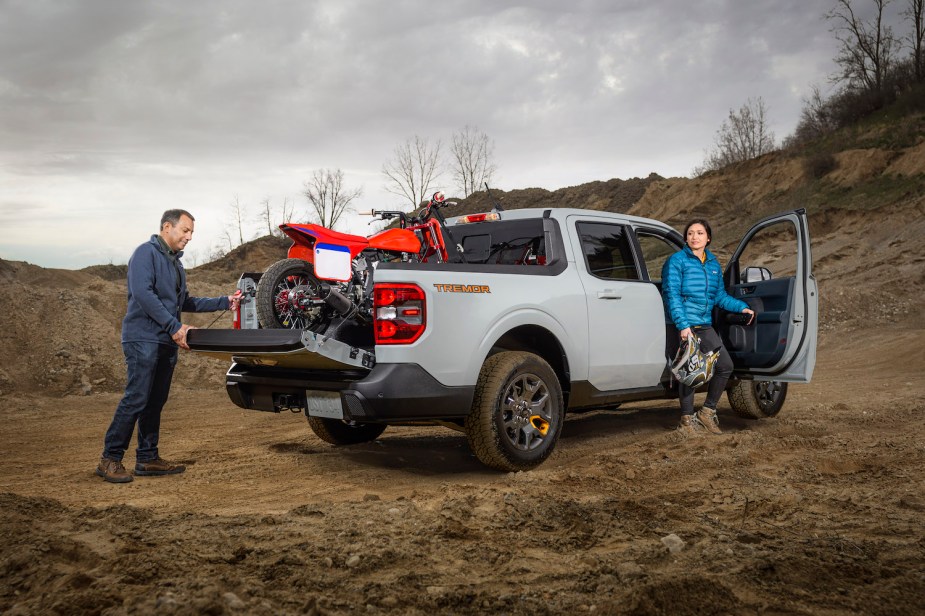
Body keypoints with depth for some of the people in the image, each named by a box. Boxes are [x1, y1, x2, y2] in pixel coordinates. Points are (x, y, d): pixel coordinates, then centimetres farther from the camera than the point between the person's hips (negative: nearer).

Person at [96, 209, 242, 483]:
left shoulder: (175, 262, 21)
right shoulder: (146, 253, -6)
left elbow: (185, 302, 25)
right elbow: (143, 293, -19)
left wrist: (224, 302, 16)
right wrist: (175, 326, -20)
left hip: (166, 342, 9)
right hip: (143, 338, -9)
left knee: (155, 402, 10)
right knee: (136, 399, -12)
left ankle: (148, 458, 16)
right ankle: (110, 459, -5)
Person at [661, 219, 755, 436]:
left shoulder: (714, 264, 14)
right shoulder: (676, 261, -4)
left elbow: (720, 296, 22)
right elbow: (672, 294, -12)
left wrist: (742, 307, 8)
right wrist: (683, 325, -20)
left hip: (705, 326, 6)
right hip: (682, 327, -6)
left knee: (725, 366, 3)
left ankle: (707, 411, 20)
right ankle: (687, 419, 15)